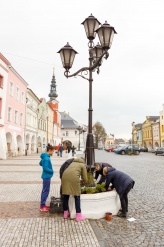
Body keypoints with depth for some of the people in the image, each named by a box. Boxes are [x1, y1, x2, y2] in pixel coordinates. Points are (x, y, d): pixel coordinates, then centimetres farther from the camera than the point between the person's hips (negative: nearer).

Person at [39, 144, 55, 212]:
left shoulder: (45, 157, 7)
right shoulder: (46, 158, -22)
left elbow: (40, 163, 21)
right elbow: (45, 168, -24)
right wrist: (52, 171, -13)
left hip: (46, 176, 10)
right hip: (47, 176, -10)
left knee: (45, 191, 17)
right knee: (45, 191, 0)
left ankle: (42, 205, 27)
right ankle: (42, 207, 10)